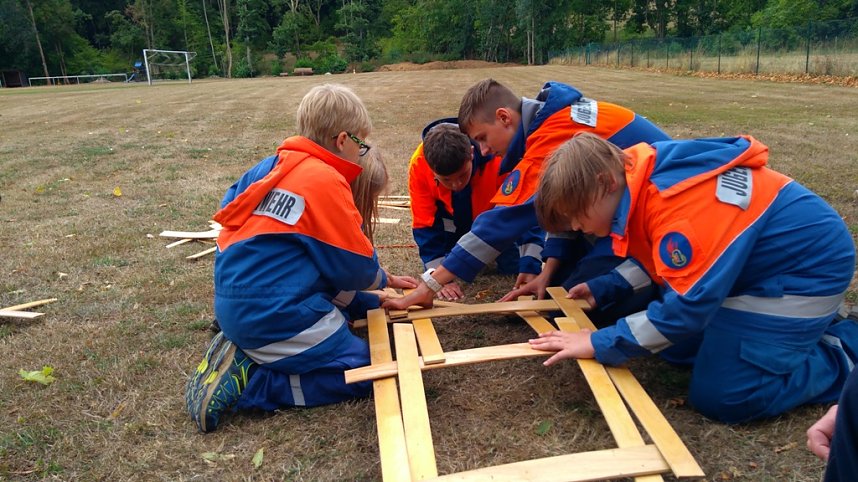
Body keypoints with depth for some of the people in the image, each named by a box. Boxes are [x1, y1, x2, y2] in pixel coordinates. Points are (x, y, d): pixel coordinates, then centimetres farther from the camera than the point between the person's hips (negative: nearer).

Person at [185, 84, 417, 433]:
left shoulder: (270, 167, 9)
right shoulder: (327, 182, -15)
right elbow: (355, 265, -9)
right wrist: (383, 280, 16)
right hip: (276, 315, -9)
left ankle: (243, 352, 11)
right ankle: (243, 381, -8)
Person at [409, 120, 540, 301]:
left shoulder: (499, 158, -39)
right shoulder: (419, 165, -33)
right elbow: (425, 225, -24)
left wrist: (529, 268, -43)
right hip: (454, 221, 1)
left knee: (514, 266, -12)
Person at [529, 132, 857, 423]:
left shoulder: (679, 204, -34)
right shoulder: (642, 185, -4)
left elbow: (689, 304, -32)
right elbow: (658, 261, 13)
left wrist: (600, 344, -26)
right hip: (758, 265, 9)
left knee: (721, 398, -11)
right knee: (677, 348, 11)